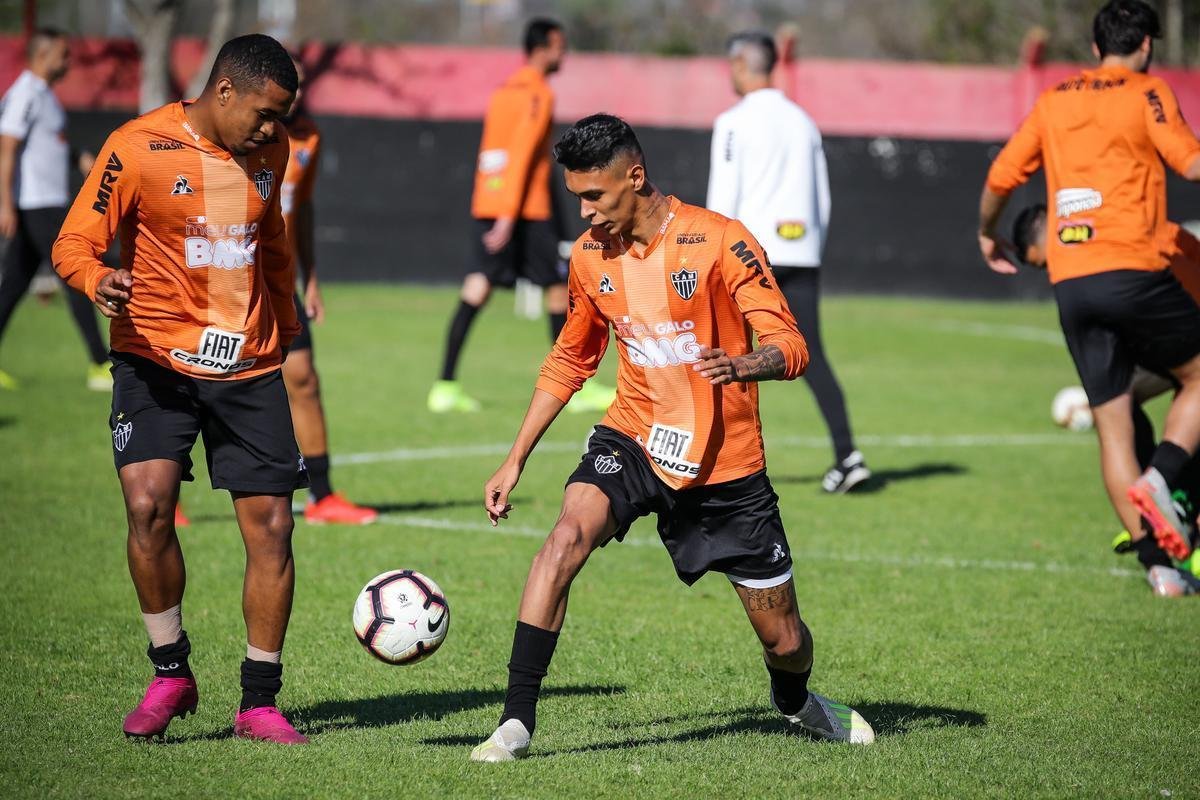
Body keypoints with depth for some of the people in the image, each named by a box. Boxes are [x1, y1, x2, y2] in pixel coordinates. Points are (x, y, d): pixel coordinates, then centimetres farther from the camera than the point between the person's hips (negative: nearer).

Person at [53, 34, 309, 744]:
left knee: (271, 525, -2)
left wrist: (284, 325, 26)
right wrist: (99, 280, -30)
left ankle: (260, 702, 9)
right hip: (157, 360, -4)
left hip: (250, 367, 4)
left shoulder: (270, 151, 7)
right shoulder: (139, 148, -10)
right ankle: (171, 674, 0)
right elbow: (74, 244, -9)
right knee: (149, 504, -21)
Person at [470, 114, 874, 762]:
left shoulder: (719, 242, -15)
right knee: (567, 536, -29)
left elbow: (790, 348, -18)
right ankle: (515, 722, -28)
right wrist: (514, 461, 11)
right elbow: (569, 362, 15)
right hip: (634, 440, 3)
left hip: (726, 466, -3)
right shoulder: (590, 256, 1)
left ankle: (795, 702, 43)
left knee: (784, 640, 5)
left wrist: (741, 366, -41)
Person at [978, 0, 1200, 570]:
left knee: (1112, 425, 7)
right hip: (1131, 272, -5)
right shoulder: (1146, 93, 1)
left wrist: (987, 234, 35)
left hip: (1070, 284, 5)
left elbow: (1000, 179, 17)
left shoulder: (1053, 101, 16)